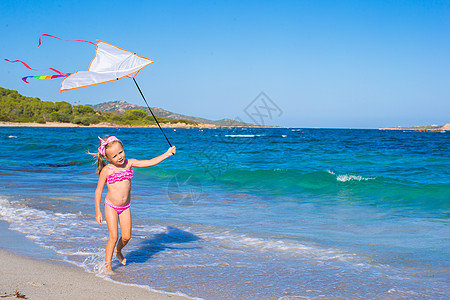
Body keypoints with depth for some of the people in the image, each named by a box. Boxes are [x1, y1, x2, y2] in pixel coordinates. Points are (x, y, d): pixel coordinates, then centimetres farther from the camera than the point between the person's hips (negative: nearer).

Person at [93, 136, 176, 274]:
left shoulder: (129, 163, -4)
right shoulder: (107, 170, -14)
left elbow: (150, 162, -6)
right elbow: (98, 191, -8)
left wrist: (167, 154, -14)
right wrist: (98, 211, -9)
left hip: (125, 207, 4)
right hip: (111, 207, -4)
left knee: (126, 236, 6)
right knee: (113, 236, -9)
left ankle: (118, 251, 39)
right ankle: (107, 265, 6)